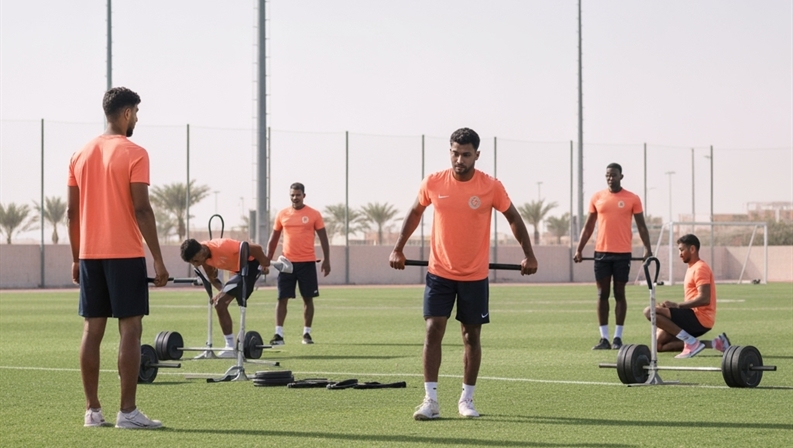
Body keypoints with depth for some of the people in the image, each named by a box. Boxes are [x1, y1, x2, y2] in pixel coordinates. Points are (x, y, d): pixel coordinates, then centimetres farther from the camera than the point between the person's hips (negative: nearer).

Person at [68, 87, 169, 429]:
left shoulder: (81, 155, 10)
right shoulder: (133, 154, -8)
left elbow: (71, 211, 10)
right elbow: (141, 210, -14)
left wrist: (76, 258, 17)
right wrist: (158, 260, -11)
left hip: (89, 255, 6)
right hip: (125, 254, -6)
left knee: (92, 329, 7)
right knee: (130, 329, -4)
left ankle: (93, 410, 8)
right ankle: (127, 412, -7)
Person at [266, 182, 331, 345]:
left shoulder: (314, 215, 1)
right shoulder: (282, 215, 7)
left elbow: (323, 238, 3)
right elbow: (273, 239, 13)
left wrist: (326, 260, -4)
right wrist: (267, 260, 8)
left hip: (307, 262, -1)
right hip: (287, 262, 1)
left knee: (308, 298, 4)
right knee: (282, 298, -3)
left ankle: (306, 333, 12)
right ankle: (279, 334, -4)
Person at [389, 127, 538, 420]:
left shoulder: (491, 187, -8)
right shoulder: (433, 183, -4)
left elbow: (513, 218, 4)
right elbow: (415, 213, 12)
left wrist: (528, 254, -3)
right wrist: (398, 248, 8)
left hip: (475, 276, 0)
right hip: (439, 272, 0)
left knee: (471, 335, 6)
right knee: (433, 331, -8)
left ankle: (467, 399, 18)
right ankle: (430, 400, -6)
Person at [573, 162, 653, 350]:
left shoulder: (632, 199, 0)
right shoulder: (597, 198, 7)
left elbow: (641, 226, 2)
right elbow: (588, 226, 11)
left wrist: (648, 249, -8)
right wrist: (579, 249, 5)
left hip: (622, 253, -2)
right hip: (601, 252, 2)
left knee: (619, 294, 2)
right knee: (602, 294, 3)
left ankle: (618, 337, 6)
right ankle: (604, 338, 6)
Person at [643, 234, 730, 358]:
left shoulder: (700, 268, -10)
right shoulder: (692, 268, 21)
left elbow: (704, 299, -22)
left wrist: (677, 305, -20)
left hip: (699, 319, -11)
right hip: (694, 317, 11)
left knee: (650, 311, -20)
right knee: (659, 344, 9)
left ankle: (691, 342, -19)